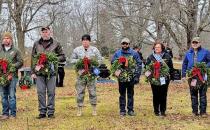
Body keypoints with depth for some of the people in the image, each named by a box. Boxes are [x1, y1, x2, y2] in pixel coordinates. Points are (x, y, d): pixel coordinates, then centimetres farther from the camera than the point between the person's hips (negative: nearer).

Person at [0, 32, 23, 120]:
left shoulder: (15, 51, 6)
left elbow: (20, 62, 3)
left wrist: (12, 66, -12)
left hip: (12, 75, -3)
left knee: (12, 95, -5)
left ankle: (13, 114, 1)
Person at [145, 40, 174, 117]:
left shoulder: (167, 56, 5)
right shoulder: (151, 57, 4)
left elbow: (171, 67, 9)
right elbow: (147, 67, 6)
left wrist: (170, 74, 0)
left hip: (164, 79, 0)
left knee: (163, 95, 5)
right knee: (156, 95, 5)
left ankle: (163, 111, 13)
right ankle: (156, 111, 14)